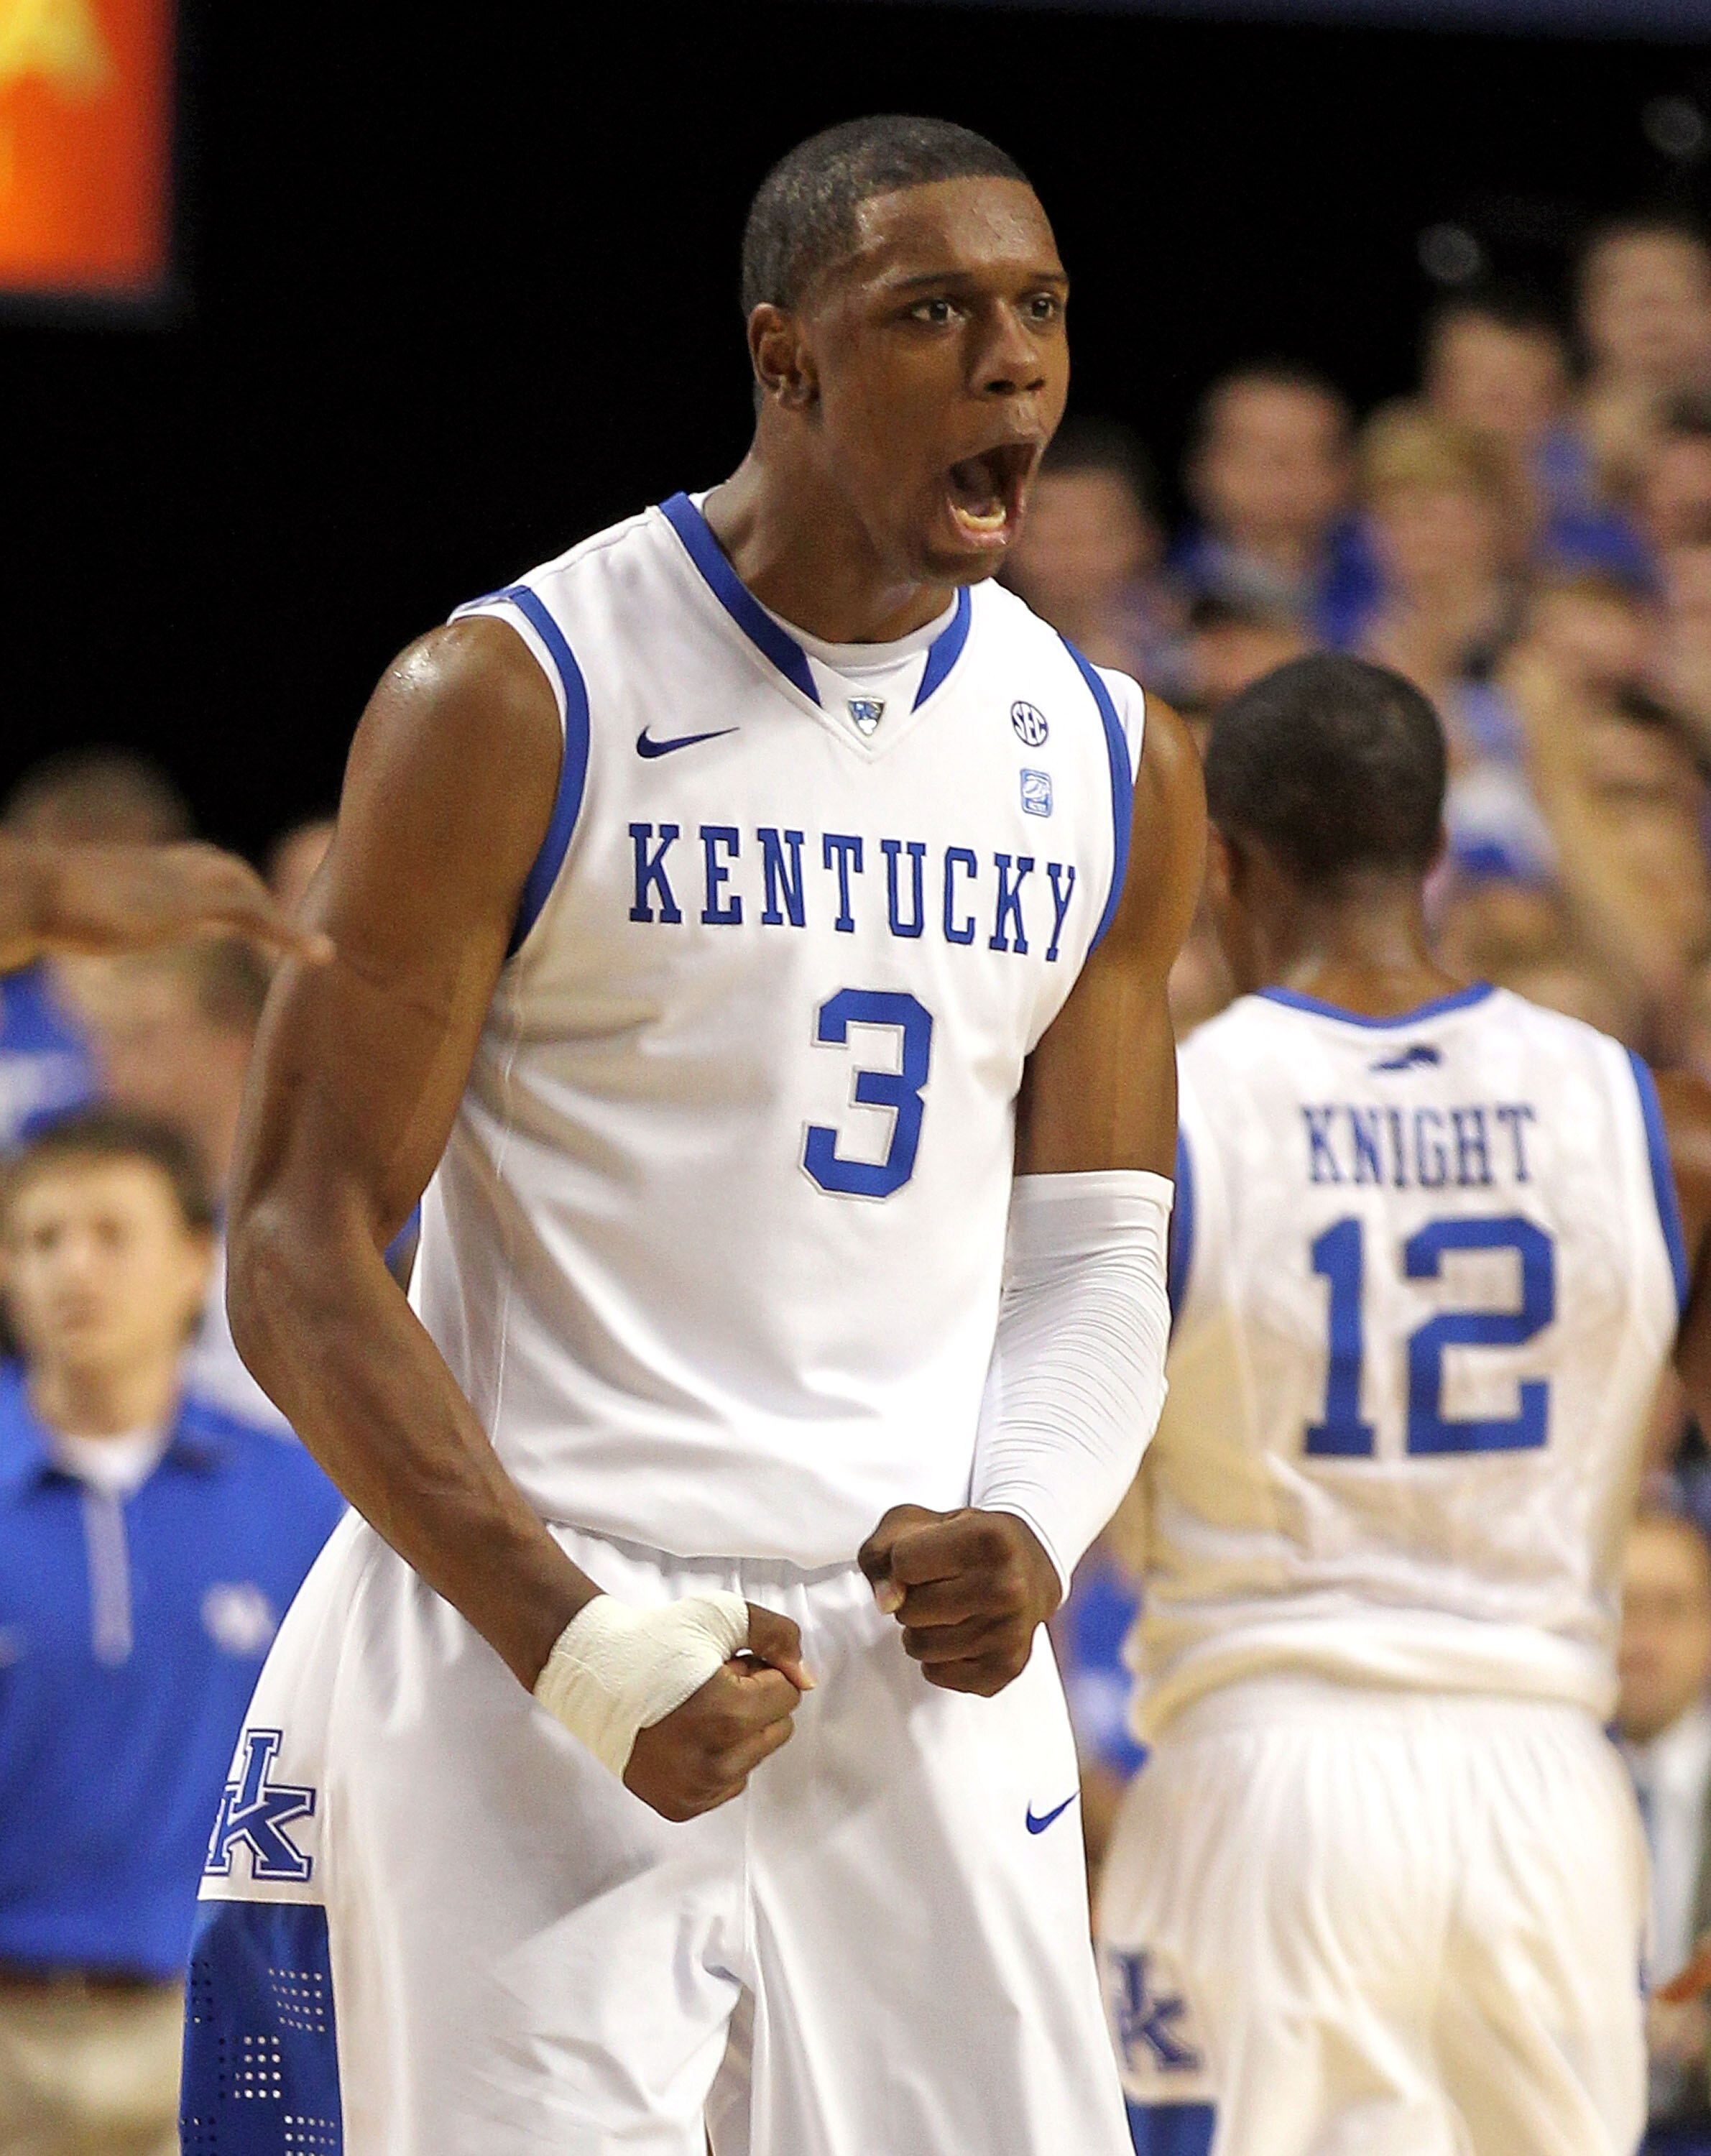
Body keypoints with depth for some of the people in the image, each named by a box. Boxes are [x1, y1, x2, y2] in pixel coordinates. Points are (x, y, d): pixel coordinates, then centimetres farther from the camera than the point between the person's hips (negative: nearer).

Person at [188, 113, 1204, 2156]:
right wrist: (568, 1637, -19)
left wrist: (1028, 1530, -7)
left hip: (924, 1670, 5)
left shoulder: (1118, 769, 10)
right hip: (526, 1651, -4)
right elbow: (299, 1255, -8)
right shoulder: (513, 705, -7)